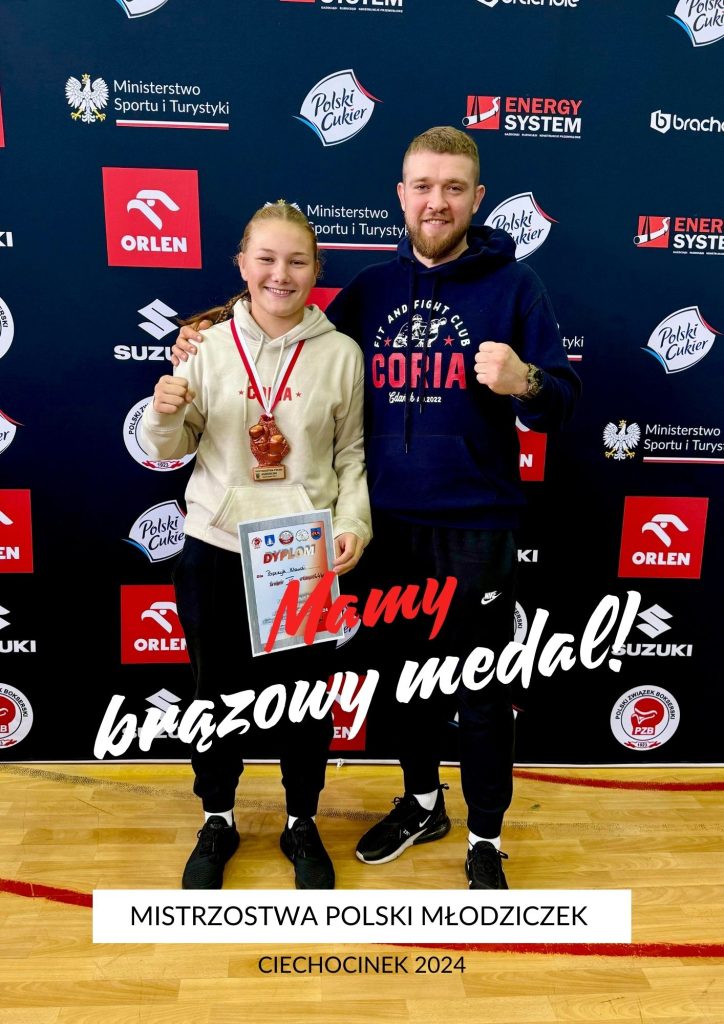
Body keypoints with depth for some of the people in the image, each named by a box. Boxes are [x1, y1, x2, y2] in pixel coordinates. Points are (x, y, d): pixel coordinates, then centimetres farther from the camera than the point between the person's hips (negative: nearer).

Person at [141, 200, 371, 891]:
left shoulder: (341, 354, -3)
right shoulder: (208, 345, -1)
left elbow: (352, 453, 2)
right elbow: (169, 451, 5)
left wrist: (354, 525, -12)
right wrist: (164, 413, -15)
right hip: (215, 550, 1)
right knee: (217, 689, 15)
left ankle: (302, 823, 37)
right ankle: (217, 821, 39)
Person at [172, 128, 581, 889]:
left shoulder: (512, 286, -3)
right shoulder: (370, 289, 8)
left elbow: (560, 404, -6)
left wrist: (523, 382, -28)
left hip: (476, 527, -3)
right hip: (389, 524, 4)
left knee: (481, 690, 7)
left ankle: (486, 839, 29)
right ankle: (421, 803, 41)